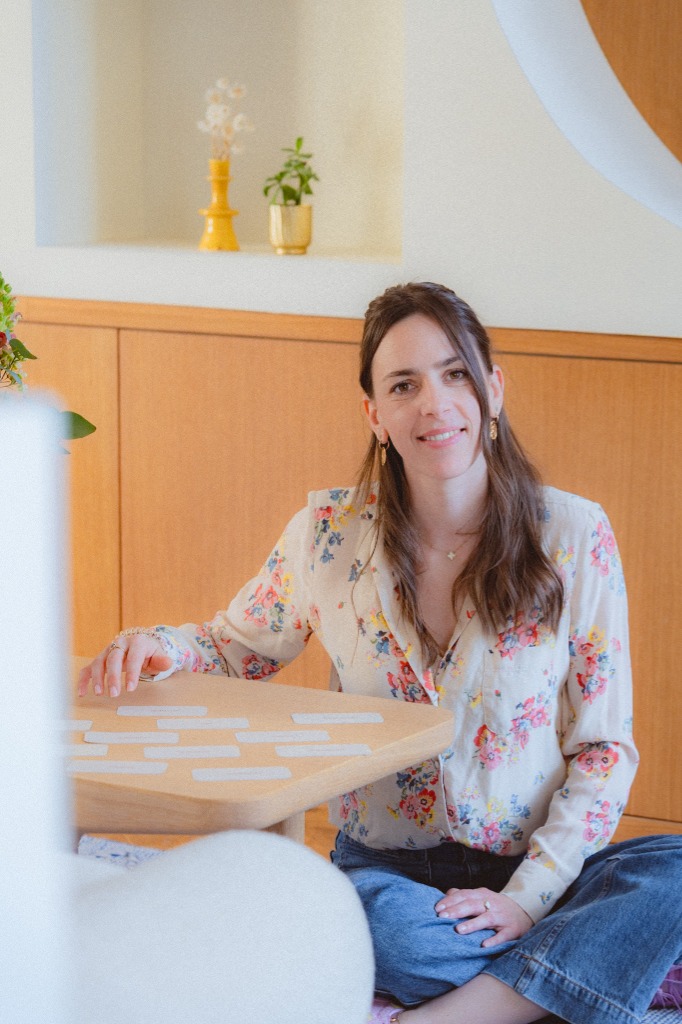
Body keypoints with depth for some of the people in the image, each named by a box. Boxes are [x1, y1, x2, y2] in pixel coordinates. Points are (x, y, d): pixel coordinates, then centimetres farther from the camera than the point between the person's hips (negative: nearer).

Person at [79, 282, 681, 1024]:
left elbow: (603, 748, -1)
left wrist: (525, 898, -14)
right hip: (388, 870, -1)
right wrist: (160, 647, -10)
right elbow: (235, 649, 15)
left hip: (534, 871, 1)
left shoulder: (573, 537, -3)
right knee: (364, 914, -37)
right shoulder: (329, 535, -1)